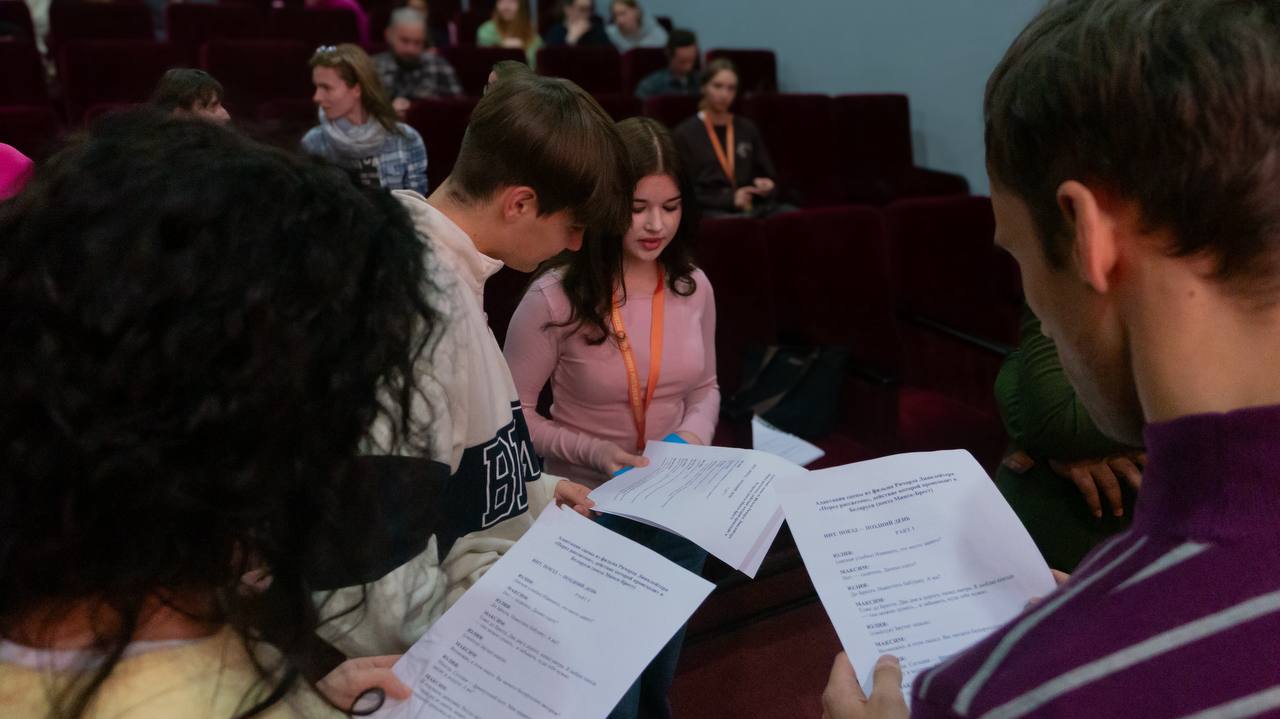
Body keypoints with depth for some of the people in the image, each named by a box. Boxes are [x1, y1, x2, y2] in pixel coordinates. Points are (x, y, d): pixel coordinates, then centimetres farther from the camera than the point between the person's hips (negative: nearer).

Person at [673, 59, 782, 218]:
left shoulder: (748, 129, 18)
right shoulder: (685, 133, 5)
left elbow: (768, 177, 24)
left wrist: (766, 187, -1)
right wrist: (729, 199, -12)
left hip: (752, 206, 4)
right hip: (710, 210, -4)